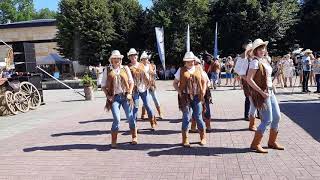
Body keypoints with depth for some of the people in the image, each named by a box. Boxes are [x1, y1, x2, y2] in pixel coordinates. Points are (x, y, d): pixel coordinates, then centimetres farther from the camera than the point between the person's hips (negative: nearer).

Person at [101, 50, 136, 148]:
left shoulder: (125, 68, 9)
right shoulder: (107, 70, 6)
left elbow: (131, 82, 10)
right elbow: (103, 85, 8)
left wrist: (129, 93, -2)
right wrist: (108, 96, -4)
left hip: (125, 96, 2)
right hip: (114, 97, -1)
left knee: (130, 117, 5)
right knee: (116, 119, -9)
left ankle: (134, 137, 24)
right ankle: (113, 141, 8)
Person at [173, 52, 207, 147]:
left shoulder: (199, 69, 9)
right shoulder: (181, 70, 4)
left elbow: (204, 81, 18)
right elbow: (175, 83, 7)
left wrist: (203, 92, 5)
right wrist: (179, 92, -6)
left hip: (197, 97, 2)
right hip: (185, 97, -1)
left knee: (198, 117, 7)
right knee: (186, 118, -2)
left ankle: (203, 137, 25)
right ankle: (185, 140, 11)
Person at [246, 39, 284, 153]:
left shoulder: (265, 60, 13)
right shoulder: (255, 62, -13)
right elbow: (249, 79, -21)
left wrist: (271, 88, 11)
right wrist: (261, 92, -22)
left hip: (270, 92, 9)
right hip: (261, 93, -9)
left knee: (277, 117, 13)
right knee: (267, 120, -6)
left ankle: (272, 142, 29)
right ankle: (255, 144, 6)